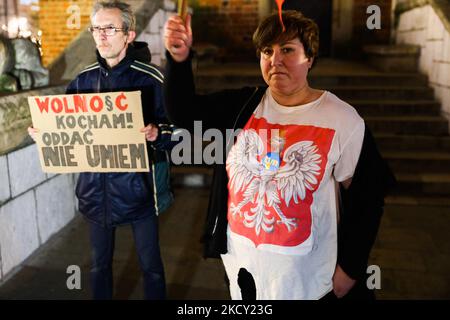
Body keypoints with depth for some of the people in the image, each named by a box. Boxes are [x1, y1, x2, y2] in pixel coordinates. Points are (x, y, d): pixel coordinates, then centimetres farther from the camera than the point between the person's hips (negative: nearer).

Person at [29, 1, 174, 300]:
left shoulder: (150, 78, -12)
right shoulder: (84, 79, 3)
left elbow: (176, 130, -12)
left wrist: (157, 133, -32)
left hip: (137, 188, -4)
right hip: (96, 188, 4)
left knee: (150, 264, 12)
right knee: (100, 263, 20)